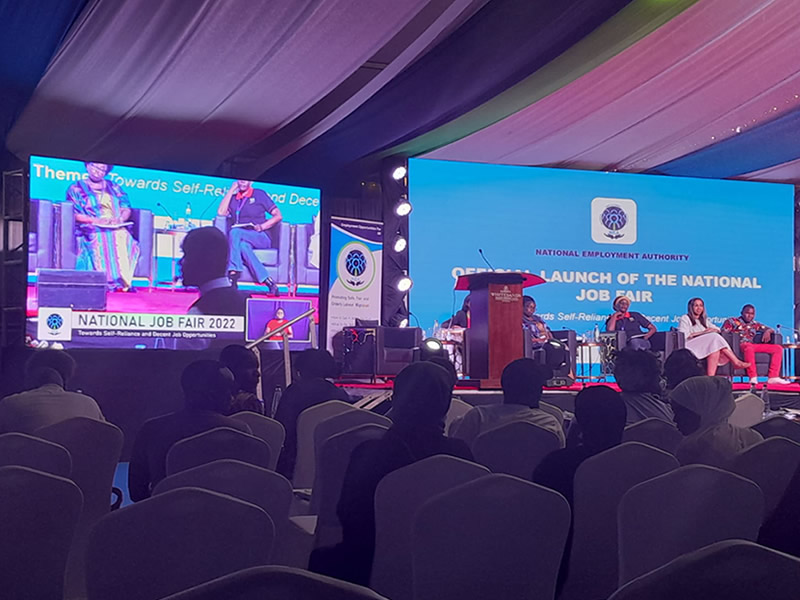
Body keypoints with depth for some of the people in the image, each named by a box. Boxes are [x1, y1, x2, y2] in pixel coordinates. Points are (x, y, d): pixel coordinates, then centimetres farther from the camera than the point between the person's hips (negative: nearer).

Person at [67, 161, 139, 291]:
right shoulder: (76, 188, 14)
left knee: (126, 240, -32)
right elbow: (74, 214, 2)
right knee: (101, 241, -38)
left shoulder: (115, 188, 26)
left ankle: (125, 280, -37)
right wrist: (96, 220, -14)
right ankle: (110, 280, -44)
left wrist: (121, 219, -9)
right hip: (92, 229, -3)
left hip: (117, 228, 3)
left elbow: (126, 209, 16)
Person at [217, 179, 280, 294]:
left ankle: (233, 272, -41)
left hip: (260, 238, -3)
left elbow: (278, 216, 6)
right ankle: (268, 282, -41)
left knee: (235, 232, -32)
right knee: (243, 246, -35)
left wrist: (262, 226, -11)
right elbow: (221, 212, 4)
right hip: (241, 239, 3)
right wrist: (231, 190, 8)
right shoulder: (232, 198, 23)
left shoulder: (260, 194, 12)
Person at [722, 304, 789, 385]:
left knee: (778, 348, -8)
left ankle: (773, 377, -21)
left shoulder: (755, 324, 27)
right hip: (739, 346, -6)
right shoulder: (732, 321, 13)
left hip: (754, 345, 6)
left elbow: (771, 330, 27)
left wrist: (768, 331, 2)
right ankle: (753, 378, -47)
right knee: (748, 347, -42)